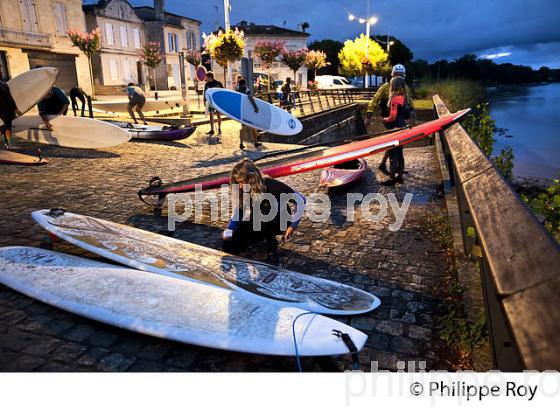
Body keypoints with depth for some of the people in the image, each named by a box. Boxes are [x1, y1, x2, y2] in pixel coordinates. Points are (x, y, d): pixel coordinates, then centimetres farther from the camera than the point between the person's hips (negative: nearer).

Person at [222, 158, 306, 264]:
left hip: (280, 221, -5)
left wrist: (292, 226, -24)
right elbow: (238, 212, -5)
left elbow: (300, 200, -26)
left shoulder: (272, 186, -30)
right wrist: (229, 231, -21)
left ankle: (272, 250, -18)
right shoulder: (244, 191, -15)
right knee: (228, 247, -5)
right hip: (259, 224, 6)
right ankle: (264, 236, 15)